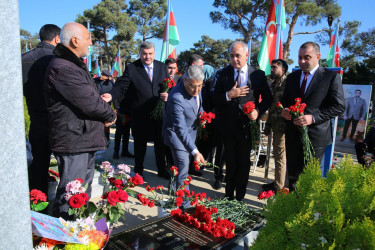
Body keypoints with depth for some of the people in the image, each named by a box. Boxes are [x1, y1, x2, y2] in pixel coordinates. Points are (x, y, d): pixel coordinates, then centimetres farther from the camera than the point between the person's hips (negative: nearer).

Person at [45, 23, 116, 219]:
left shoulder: (75, 65, 17)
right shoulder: (62, 68, -19)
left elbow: (88, 96, 20)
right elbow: (89, 103, -23)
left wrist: (103, 108, -1)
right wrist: (111, 115, -4)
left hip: (85, 140, 11)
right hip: (73, 143, -11)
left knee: (84, 192, 21)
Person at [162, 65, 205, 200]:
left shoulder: (196, 90, -11)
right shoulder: (176, 98, -35)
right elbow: (180, 129, -36)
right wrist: (195, 151, -39)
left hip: (190, 131, 8)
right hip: (177, 134, -8)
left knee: (187, 163, 19)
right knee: (183, 167, -4)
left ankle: (175, 189, 41)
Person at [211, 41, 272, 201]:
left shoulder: (258, 75, 1)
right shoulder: (222, 74, 2)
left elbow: (268, 98, 7)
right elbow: (213, 98, -2)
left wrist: (258, 111, -10)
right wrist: (229, 95, -20)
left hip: (247, 126, 0)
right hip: (228, 126, 1)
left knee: (244, 162, 11)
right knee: (230, 162, 13)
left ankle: (240, 196, 27)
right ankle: (229, 194, 31)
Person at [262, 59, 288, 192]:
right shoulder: (273, 84, 16)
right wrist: (267, 126, 18)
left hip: (282, 126, -9)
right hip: (275, 125, 9)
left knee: (280, 155, -2)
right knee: (277, 154, 16)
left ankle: (278, 186, 10)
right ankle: (277, 182, 28)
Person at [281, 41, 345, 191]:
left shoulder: (331, 77, -5)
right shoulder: (292, 77, 10)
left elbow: (339, 106, -9)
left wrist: (313, 117, -21)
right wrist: (284, 110, -7)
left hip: (315, 135, -4)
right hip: (293, 134, 5)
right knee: (292, 173, 13)